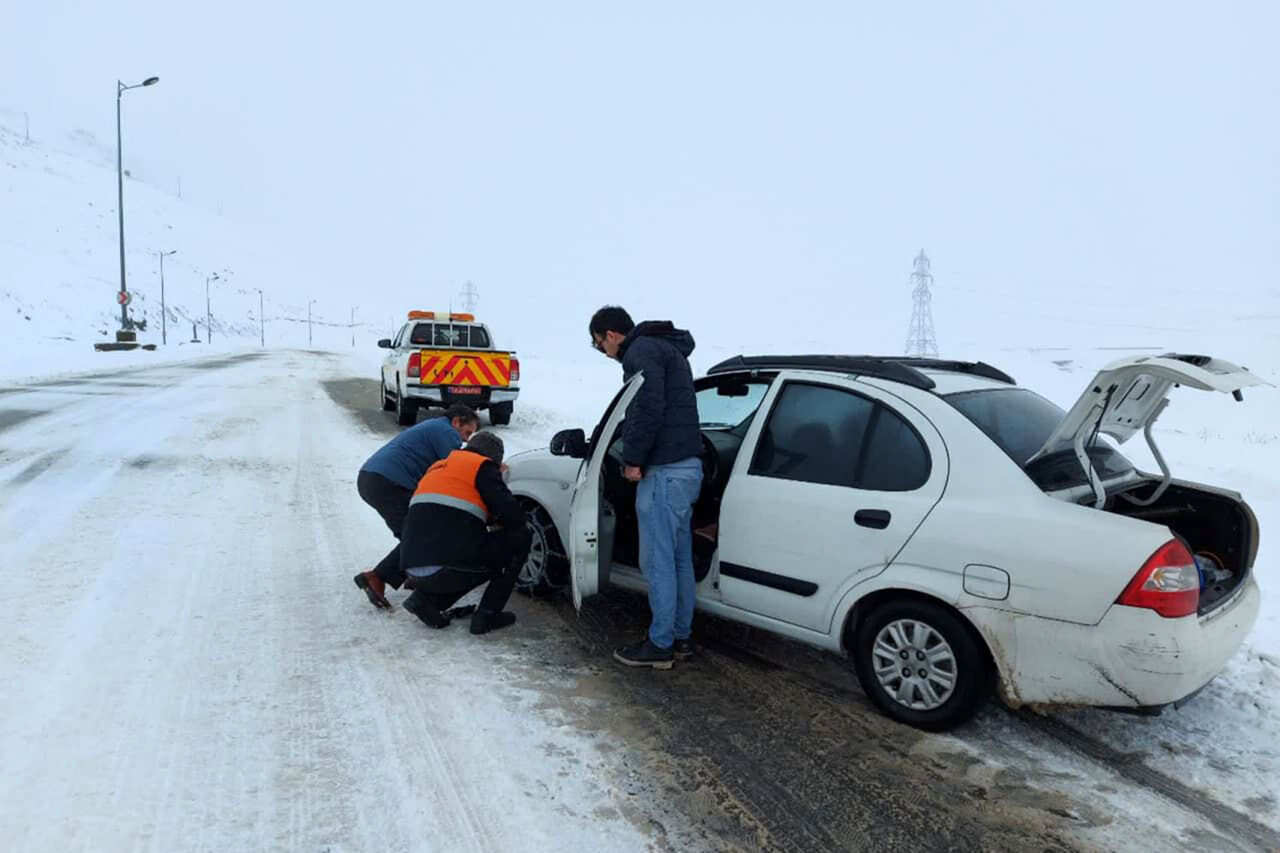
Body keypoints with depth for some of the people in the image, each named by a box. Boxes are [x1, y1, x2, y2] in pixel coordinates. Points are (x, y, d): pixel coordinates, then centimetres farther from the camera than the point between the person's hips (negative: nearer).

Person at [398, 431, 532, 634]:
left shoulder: (438, 467, 26)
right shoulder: (483, 466, 3)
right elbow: (512, 515, -4)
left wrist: (490, 522, 35)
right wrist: (521, 523, 18)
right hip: (445, 569, -8)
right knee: (520, 537, 9)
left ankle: (426, 598, 14)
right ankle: (487, 615, 4)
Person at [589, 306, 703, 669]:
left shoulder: (641, 351, -9)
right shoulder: (668, 348, 22)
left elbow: (648, 408, -22)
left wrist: (633, 458, -13)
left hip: (664, 471, -11)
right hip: (686, 466, 11)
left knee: (657, 560, -3)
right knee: (679, 558, 15)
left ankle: (660, 645, 5)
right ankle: (681, 637, 23)